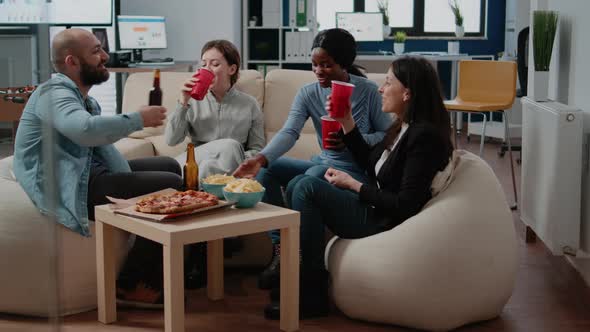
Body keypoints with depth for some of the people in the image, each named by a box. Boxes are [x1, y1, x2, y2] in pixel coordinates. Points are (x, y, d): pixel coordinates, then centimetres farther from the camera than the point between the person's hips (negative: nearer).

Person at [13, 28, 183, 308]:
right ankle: (130, 280, -7)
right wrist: (138, 119, -26)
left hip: (89, 174, 11)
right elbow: (86, 130, -37)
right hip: (71, 189, -11)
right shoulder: (55, 93, -16)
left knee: (169, 166, 17)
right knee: (172, 186, -17)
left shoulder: (79, 95, 17)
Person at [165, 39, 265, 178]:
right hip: (197, 164, 0)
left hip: (232, 170, 0)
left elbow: (257, 150, 7)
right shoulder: (194, 100, 12)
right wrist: (183, 102, -7)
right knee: (229, 146, -31)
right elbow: (171, 140, 2)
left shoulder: (250, 105, 10)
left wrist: (238, 161, -14)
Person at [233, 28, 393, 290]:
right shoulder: (308, 94, 0)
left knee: (311, 177, -34)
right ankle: (279, 248, -11)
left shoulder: (369, 91, -10)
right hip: (323, 164, 6)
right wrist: (261, 158, -34)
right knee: (268, 169, -12)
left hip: (356, 171, -5)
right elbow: (289, 132, -15)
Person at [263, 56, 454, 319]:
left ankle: (312, 296, -12)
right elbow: (369, 163, 20)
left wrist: (352, 185, -14)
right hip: (374, 209, 10)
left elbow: (405, 205, -24)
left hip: (385, 223, -10)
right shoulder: (404, 127, 7)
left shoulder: (424, 135, -21)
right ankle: (297, 274, 9)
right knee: (297, 184, 6)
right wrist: (346, 122, 9)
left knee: (307, 187, -18)